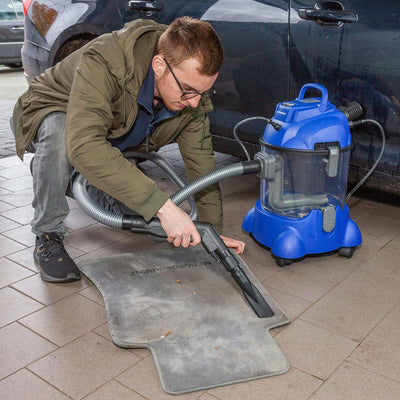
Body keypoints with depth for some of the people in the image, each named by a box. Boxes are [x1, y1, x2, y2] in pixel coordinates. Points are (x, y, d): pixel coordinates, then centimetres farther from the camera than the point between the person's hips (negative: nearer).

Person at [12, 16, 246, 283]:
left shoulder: (191, 86, -21)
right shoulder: (103, 62, -41)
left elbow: (201, 161, -12)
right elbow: (84, 145, -53)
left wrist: (214, 230, -15)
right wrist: (161, 205, -56)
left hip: (112, 140, 6)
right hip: (50, 116, -5)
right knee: (58, 132, -39)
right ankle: (48, 237, -17)